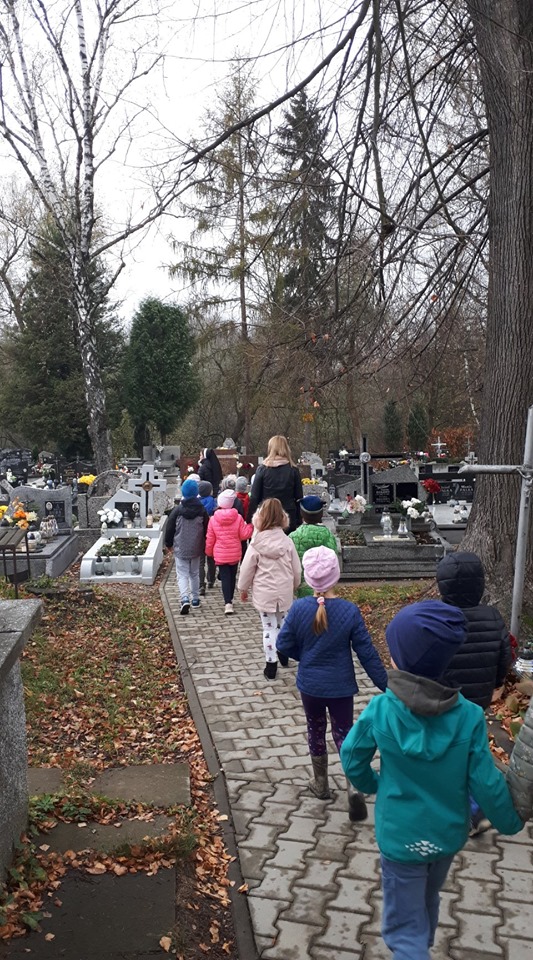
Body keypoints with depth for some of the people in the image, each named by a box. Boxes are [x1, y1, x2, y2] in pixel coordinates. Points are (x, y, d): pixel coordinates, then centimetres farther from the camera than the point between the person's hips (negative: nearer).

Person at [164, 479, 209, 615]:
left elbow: (169, 529, -4)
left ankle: (185, 598, -21)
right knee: (195, 573, 19)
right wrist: (205, 546, 16)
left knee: (182, 574, -1)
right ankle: (195, 598, 27)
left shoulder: (177, 510, -10)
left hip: (180, 549, -2)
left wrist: (168, 544, 11)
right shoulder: (202, 510, -4)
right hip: (196, 549, 3)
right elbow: (207, 530, 3)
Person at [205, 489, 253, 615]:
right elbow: (244, 535, -6)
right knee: (232, 576, 17)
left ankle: (228, 603, -15)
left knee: (225, 577, 0)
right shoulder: (238, 518, -9)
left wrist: (209, 552, 14)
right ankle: (229, 600, 28)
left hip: (220, 554, -1)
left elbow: (210, 538, -1)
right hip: (235, 554, 1)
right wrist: (250, 525, 11)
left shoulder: (213, 519, -8)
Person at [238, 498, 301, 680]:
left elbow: (247, 569, -5)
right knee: (283, 623, 23)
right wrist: (294, 586, 20)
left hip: (264, 593, -3)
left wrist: (243, 588, 11)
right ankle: (284, 654, 40)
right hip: (284, 592, 3)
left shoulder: (256, 545, -14)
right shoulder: (287, 542, -6)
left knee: (269, 627, 6)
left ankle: (271, 665, 10)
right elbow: (297, 570, 2)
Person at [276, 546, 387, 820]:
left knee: (316, 730, 21)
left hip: (309, 684, 1)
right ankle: (353, 785, -7)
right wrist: (385, 686, -4)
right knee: (344, 733, 13)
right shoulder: (350, 611, -18)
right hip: (341, 686, -1)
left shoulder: (298, 608, -16)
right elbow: (367, 653, -14)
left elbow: (284, 645, -7)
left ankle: (321, 784, 35)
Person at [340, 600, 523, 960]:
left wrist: (372, 785, 15)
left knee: (406, 925, 13)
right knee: (428, 901, 30)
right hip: (448, 833, 3)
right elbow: (486, 783, -15)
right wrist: (511, 823, 4)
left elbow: (352, 758, -7)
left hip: (401, 837, -3)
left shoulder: (380, 710, -22)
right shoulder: (469, 716, -21)